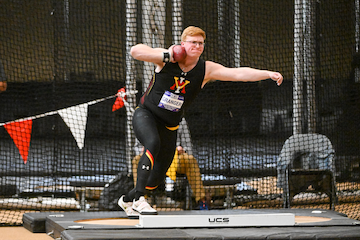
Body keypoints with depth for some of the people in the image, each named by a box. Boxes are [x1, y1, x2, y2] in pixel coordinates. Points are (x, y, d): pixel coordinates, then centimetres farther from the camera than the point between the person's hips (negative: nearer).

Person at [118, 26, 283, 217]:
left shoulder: (207, 69, -9)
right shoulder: (166, 59, -14)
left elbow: (239, 73, -18)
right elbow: (135, 51, -25)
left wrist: (268, 74, -30)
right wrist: (166, 56, -31)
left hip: (169, 126, 4)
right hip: (145, 115, -4)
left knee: (157, 178, 6)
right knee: (153, 144, -36)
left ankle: (127, 200, 36)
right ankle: (138, 200, -34)